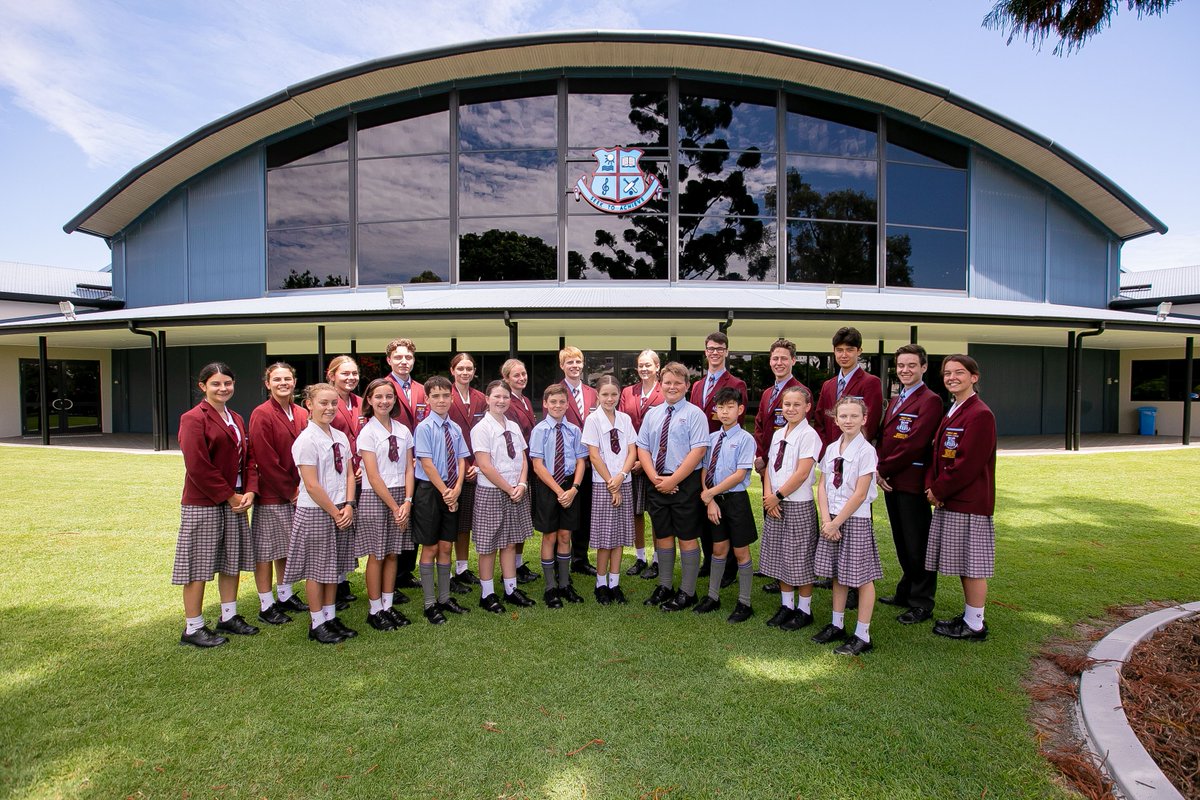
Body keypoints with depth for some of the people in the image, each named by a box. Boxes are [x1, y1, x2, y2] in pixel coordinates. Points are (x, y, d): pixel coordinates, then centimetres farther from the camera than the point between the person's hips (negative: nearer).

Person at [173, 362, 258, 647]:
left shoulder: (236, 419, 12)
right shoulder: (193, 419, -11)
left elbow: (249, 458, 11)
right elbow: (198, 467, -18)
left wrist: (249, 491, -3)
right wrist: (229, 496, -15)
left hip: (235, 501, 7)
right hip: (203, 504, -7)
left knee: (232, 560, 15)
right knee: (199, 566, 2)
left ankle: (228, 616, 29)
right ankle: (193, 628, 15)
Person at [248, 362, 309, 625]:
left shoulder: (302, 414, 7)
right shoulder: (261, 415, -12)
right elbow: (264, 459, -15)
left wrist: (301, 487, 1)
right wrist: (289, 491, -13)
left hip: (297, 493, 6)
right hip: (271, 495, -6)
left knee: (287, 547, 17)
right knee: (265, 550, 5)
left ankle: (285, 595, 30)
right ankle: (266, 606, 15)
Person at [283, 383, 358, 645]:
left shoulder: (341, 437, 7)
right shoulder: (306, 440, -14)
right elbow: (312, 486, -16)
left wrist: (348, 506, -4)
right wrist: (335, 513, -12)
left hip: (340, 511, 6)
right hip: (315, 512, -6)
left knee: (333, 567, 16)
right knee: (316, 569, 6)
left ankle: (331, 618, 29)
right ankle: (317, 624, 20)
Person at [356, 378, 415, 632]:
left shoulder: (403, 431, 6)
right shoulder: (367, 432, -8)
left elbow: (408, 469, 5)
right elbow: (373, 476, -12)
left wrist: (407, 501, -7)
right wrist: (394, 506, -13)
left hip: (400, 496, 5)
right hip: (375, 497, -5)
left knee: (392, 553, 12)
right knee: (376, 555, 4)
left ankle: (388, 606, 25)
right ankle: (375, 610, 19)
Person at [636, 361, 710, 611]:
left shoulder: (694, 414, -6)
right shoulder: (652, 414, 10)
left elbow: (698, 451, -15)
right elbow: (643, 448, 6)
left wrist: (672, 480, -17)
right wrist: (655, 478, -8)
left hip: (685, 483, -5)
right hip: (657, 483, 5)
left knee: (687, 538, 5)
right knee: (663, 536, 15)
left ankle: (687, 592, 18)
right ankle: (665, 586, 30)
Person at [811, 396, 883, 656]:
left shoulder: (866, 451, -11)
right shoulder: (832, 449, 6)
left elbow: (860, 495, -14)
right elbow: (822, 487, 4)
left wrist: (836, 523, -13)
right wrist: (827, 521, -7)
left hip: (856, 519, -6)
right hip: (832, 519, 6)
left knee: (862, 576, 3)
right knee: (837, 573, 15)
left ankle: (862, 636, 14)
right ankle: (837, 625, 30)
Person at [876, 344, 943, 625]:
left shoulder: (930, 400, -10)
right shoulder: (895, 400, 17)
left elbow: (914, 444, -18)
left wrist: (883, 469, -12)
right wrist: (879, 469, -2)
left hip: (912, 482, -8)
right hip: (890, 481, 8)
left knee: (917, 545, 2)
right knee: (901, 542, 18)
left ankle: (922, 603, 14)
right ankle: (906, 592, 31)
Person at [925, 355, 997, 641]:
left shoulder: (980, 414, -15)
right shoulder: (952, 413, 14)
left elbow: (968, 464, -20)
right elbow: (938, 454, 14)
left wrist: (939, 490, -13)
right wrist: (931, 486, -1)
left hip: (969, 502, -9)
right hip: (948, 500, 9)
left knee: (971, 563, 1)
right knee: (961, 562, 17)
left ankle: (974, 625, 13)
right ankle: (970, 615, 30)